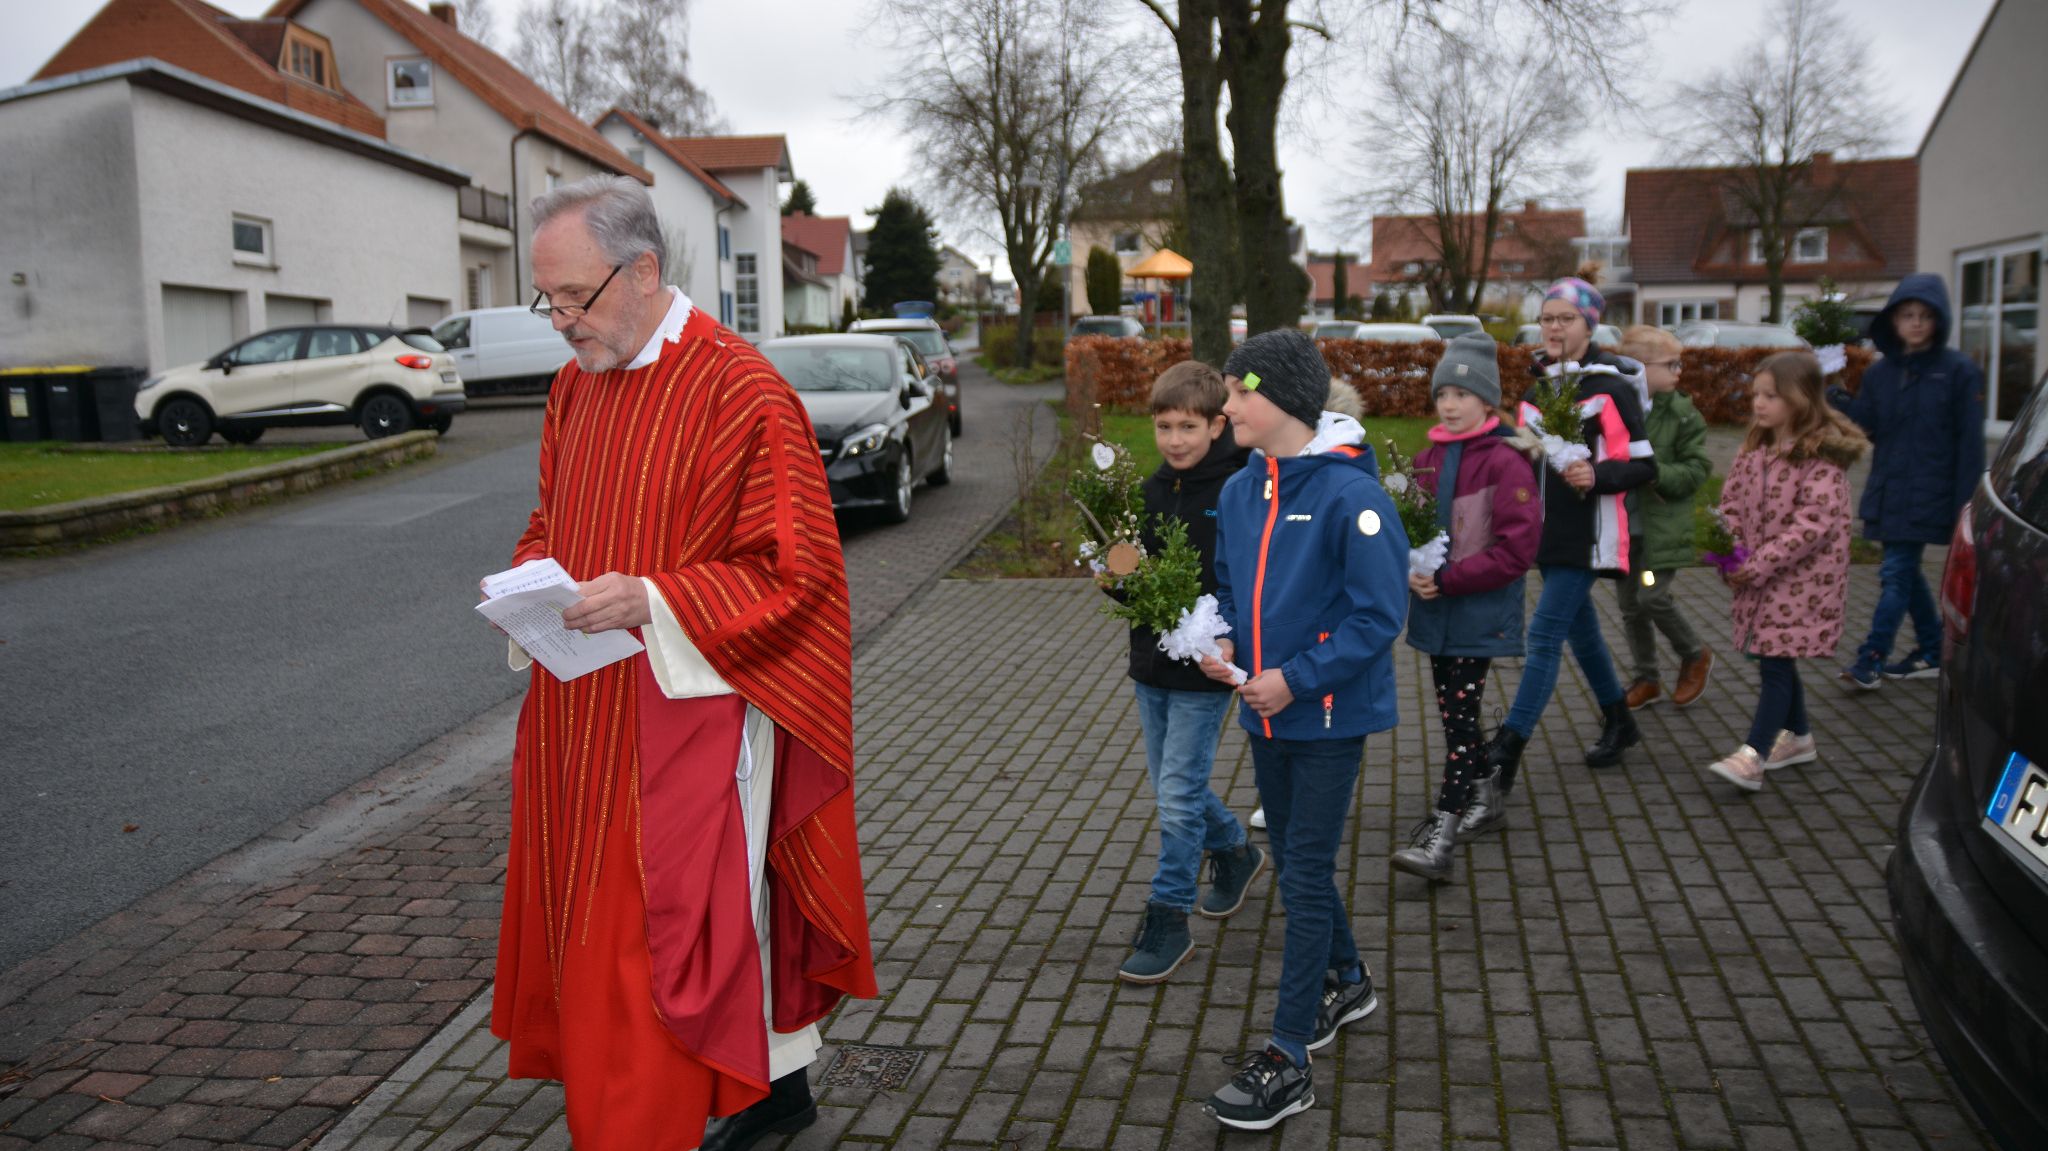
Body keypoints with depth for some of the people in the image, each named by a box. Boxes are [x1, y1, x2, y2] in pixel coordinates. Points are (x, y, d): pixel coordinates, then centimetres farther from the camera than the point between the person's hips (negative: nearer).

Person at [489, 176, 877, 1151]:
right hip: (587, 710, 8)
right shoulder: (575, 386, 10)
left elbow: (795, 571, -16)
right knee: (724, 908, 18)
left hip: (688, 715, -7)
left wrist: (649, 599, -25)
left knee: (652, 945, -2)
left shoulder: (739, 391, -15)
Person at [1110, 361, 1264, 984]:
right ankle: (1235, 854, 43)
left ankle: (1169, 920, 10)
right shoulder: (1154, 490, 6)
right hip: (1152, 665, 7)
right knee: (1171, 787, 18)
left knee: (1178, 795, -4)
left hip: (1206, 671, -7)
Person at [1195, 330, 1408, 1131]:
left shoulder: (1349, 492, -19)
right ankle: (1345, 982, 43)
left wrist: (1297, 677, -21)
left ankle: (1288, 1059, 7)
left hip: (1329, 714, -7)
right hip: (1265, 711, 7)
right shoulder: (1238, 491, 4)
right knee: (1292, 862, 19)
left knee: (1305, 875, -2)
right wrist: (1219, 639, -3)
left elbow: (1378, 614, -18)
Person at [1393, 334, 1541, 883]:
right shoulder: (1429, 458, 8)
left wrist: (1448, 580, -18)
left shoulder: (1505, 462, -13)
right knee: (1456, 713, 16)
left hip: (1480, 612, -6)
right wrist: (1411, 569, -5)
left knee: (1460, 717, -6)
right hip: (1435, 607, 7)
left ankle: (1441, 836, -6)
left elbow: (1516, 549, -17)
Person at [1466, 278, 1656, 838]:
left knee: (1544, 638, -13)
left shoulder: (1611, 387, -11)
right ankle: (1619, 723, 42)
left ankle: (1497, 778, -17)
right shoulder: (1538, 380, 10)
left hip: (1587, 534, -7)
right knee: (1579, 629, 19)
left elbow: (1644, 466, -11)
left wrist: (1596, 477, -28)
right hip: (1547, 528, 7)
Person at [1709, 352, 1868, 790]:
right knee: (1777, 661, 17)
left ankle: (1753, 757, -10)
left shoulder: (1822, 455, -15)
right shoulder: (1754, 448, 8)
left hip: (1802, 578, -7)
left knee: (1775, 664, -10)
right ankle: (1797, 736, 34)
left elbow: (1814, 522, -22)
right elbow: (1732, 502, 10)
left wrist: (1760, 564, -23)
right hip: (1759, 576, 7)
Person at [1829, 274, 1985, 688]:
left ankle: (1870, 661, -6)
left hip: (1927, 496, -6)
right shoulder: (1879, 373, 8)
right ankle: (1932, 652, 27)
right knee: (1905, 572, 13)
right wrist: (1843, 405, -15)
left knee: (1897, 574, -9)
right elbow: (1871, 428, 4)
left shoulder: (1959, 371, -6)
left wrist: (1965, 505, -12)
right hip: (1887, 493, 6)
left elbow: (1969, 442, -7)